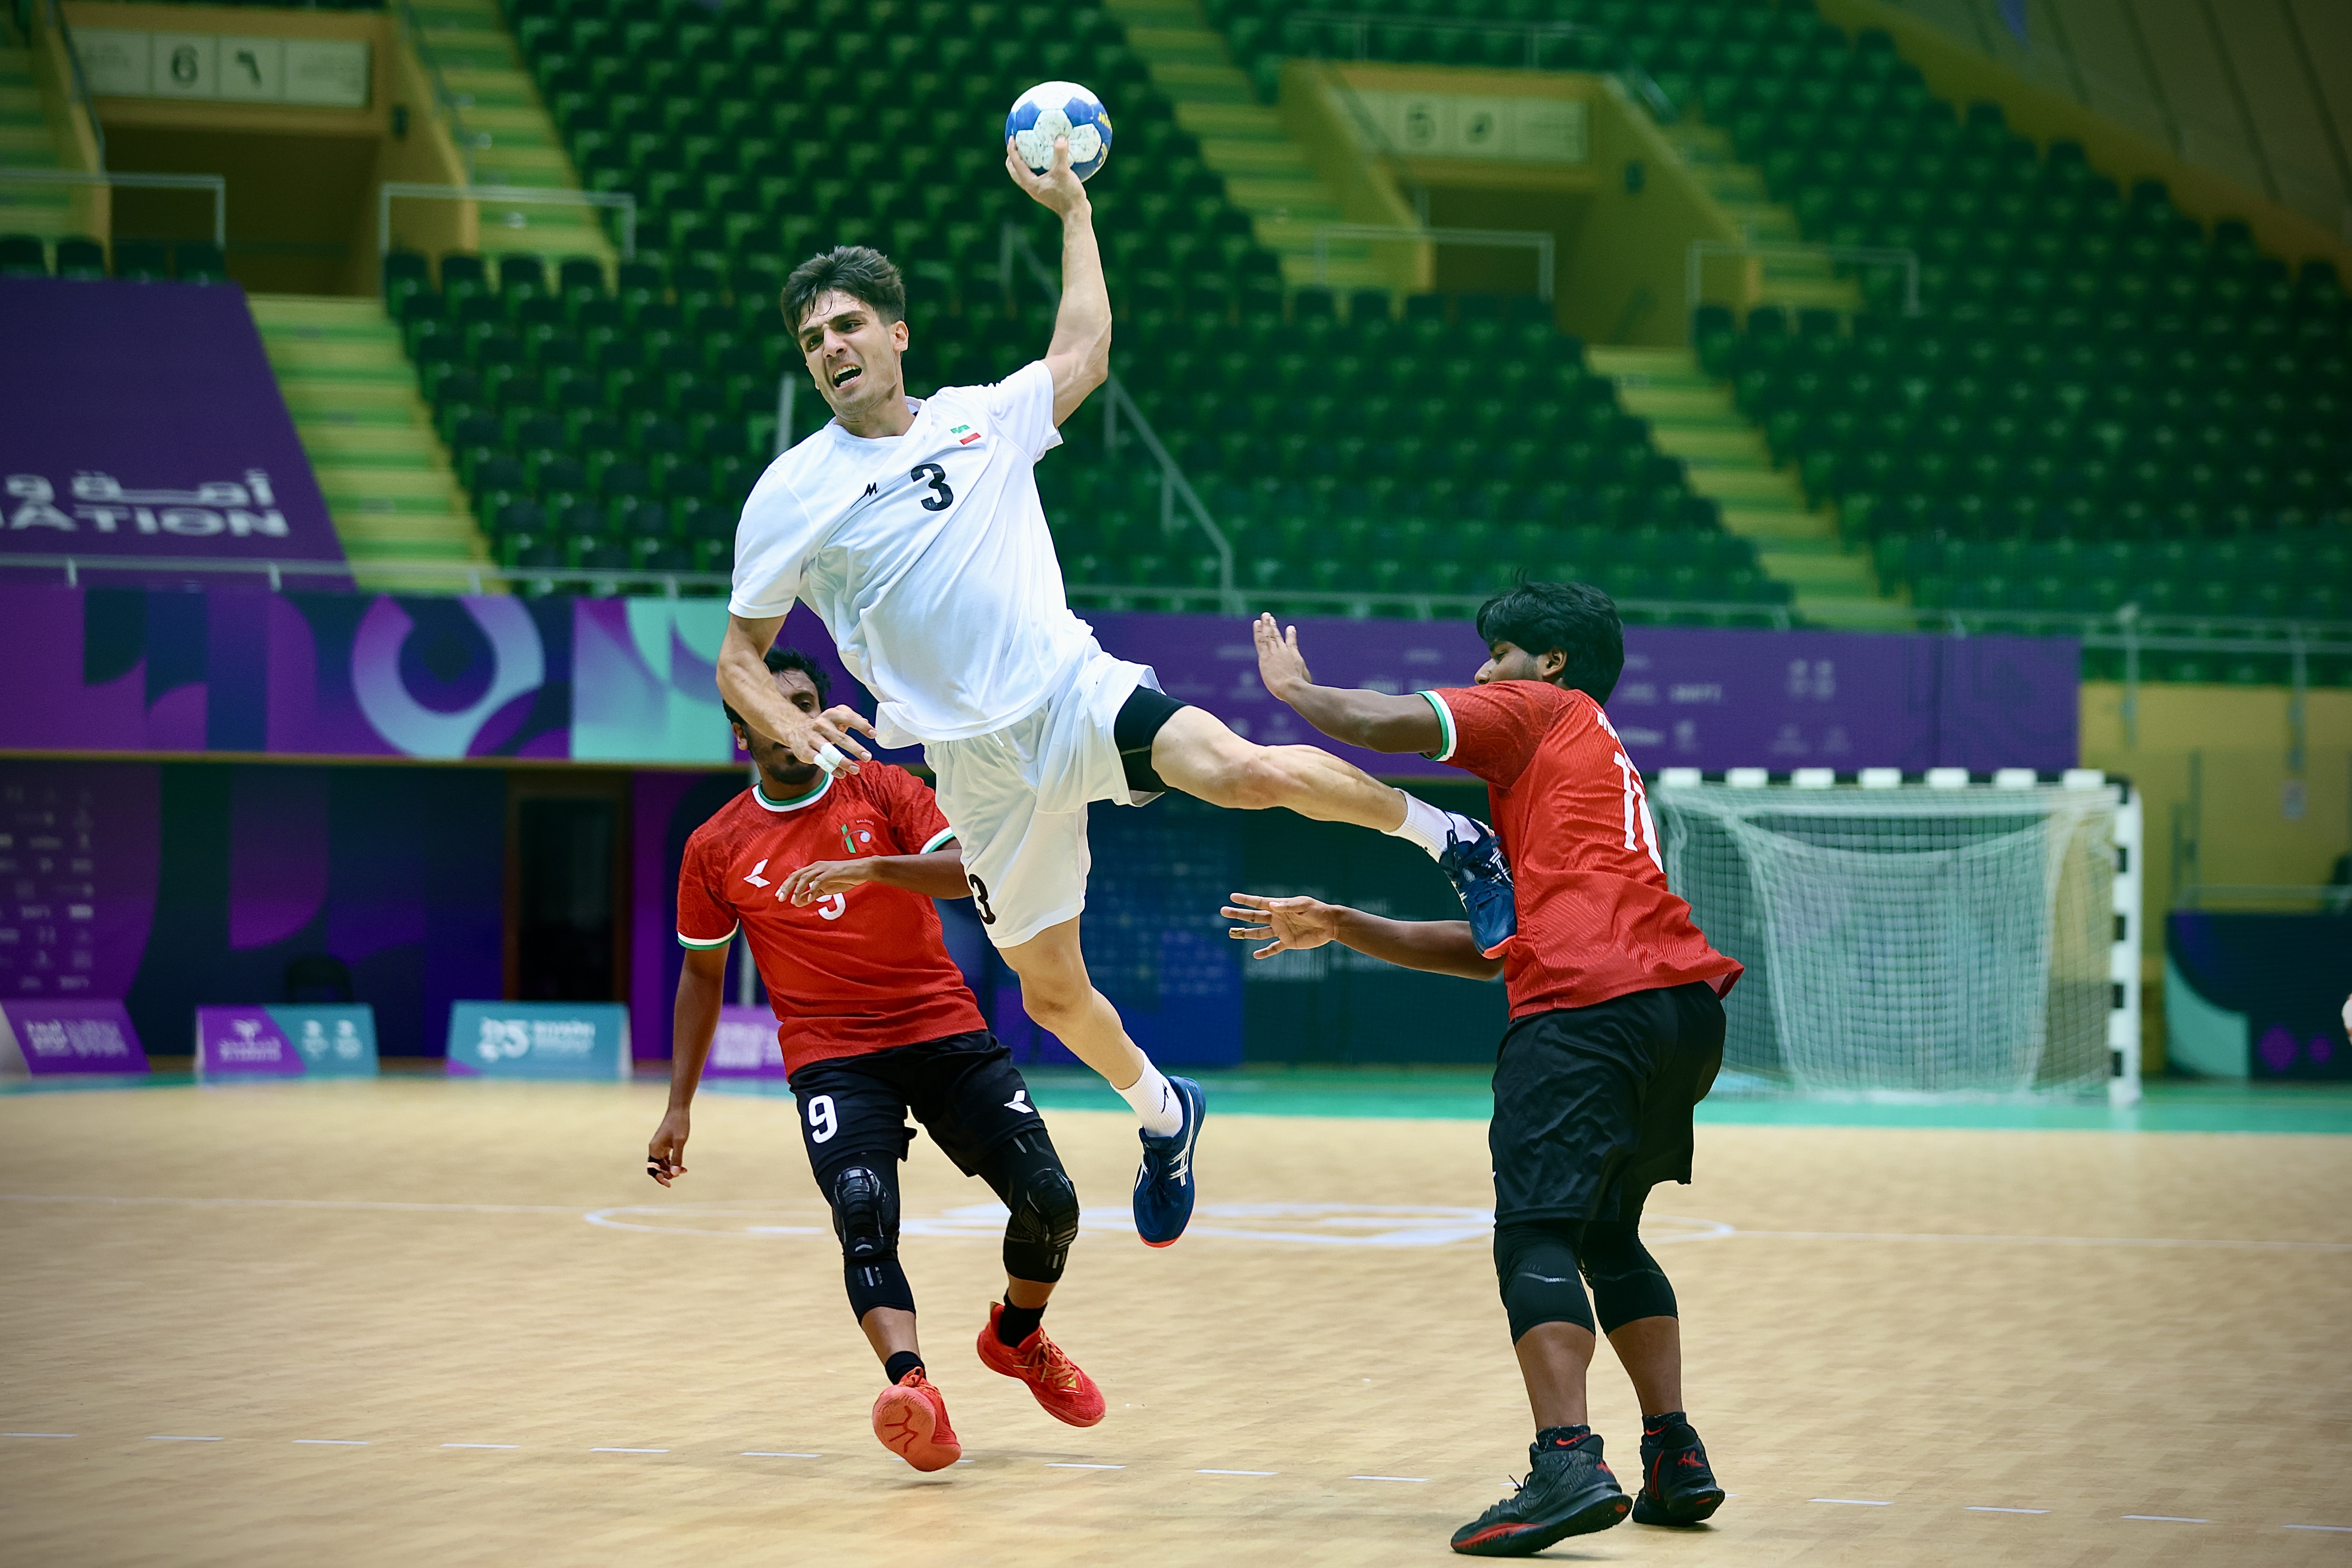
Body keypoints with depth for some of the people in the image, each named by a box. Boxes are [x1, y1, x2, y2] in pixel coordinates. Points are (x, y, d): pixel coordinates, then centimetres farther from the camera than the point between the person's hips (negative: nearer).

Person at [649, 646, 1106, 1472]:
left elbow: (971, 870, -13)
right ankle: (912, 1387, -45)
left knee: (1050, 1202, -5)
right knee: (863, 1215, -27)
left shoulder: (885, 791, 2)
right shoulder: (717, 849, 6)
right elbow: (702, 973, 16)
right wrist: (679, 1107, 11)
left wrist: (869, 867, -30)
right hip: (832, 1056, -1)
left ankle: (1017, 1338, 25)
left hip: (945, 1032, 1)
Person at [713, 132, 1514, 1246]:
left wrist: (1071, 209, 20)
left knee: (1248, 773, -28)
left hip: (1075, 690, -1)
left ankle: (1439, 831, -4)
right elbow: (738, 661, 4)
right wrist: (791, 729, -16)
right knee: (1048, 990, 6)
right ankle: (1161, 1112, 36)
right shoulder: (790, 495, 1)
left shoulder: (982, 418, 7)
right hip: (977, 763, 1)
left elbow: (1084, 353, 23)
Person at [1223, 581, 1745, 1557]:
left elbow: (1377, 724, -2)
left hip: (1588, 1008, -9)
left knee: (1537, 1235, -14)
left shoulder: (1541, 711, 10)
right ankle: (1675, 1459, 16)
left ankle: (1569, 1464, -30)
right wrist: (1339, 929, 30)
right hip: (1683, 1010, 9)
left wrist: (1293, 686, 19)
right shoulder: (1599, 765, 34)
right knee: (1609, 1235, 22)